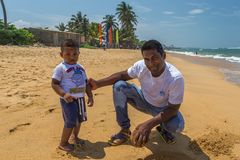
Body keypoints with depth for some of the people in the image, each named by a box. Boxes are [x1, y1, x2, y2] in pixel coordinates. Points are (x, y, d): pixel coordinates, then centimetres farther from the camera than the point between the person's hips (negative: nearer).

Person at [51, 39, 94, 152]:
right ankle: (63, 143, 17)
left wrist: (90, 96, 7)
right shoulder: (60, 68, -12)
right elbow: (54, 84, -14)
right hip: (68, 100, -7)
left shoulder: (80, 67, 8)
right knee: (70, 122, -4)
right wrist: (64, 94, -28)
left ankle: (75, 136, 46)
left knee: (79, 119, 21)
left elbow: (86, 83, 12)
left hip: (80, 98, 7)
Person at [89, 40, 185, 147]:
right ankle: (125, 130, -7)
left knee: (177, 126, -35)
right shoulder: (141, 66, -24)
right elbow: (122, 75, -9)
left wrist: (149, 124, -42)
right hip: (144, 101, 3)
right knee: (119, 85, -20)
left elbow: (173, 108, -30)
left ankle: (164, 128, 7)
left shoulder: (175, 78, -35)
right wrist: (98, 83, -20)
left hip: (164, 109, -3)